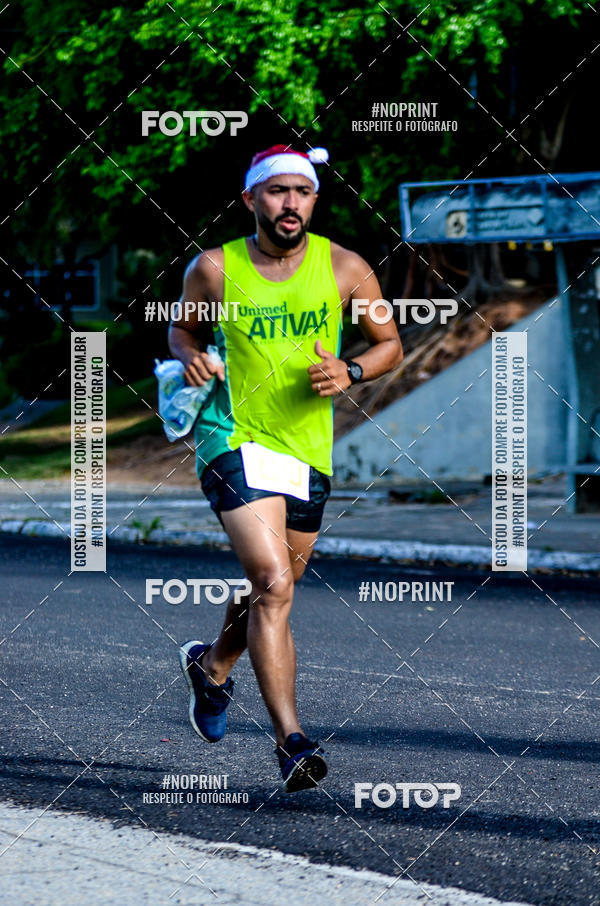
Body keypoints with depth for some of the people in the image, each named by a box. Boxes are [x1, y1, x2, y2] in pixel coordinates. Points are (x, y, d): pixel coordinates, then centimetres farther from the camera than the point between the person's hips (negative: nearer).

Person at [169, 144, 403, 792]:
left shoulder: (344, 269, -1)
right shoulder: (213, 269, -4)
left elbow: (389, 343, 10)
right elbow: (183, 326, 15)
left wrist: (350, 373, -10)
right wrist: (191, 357, -7)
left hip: (309, 448, 4)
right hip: (235, 441, -4)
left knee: (272, 587, 18)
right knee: (274, 585, -21)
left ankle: (212, 663, 50)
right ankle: (290, 739, -21)